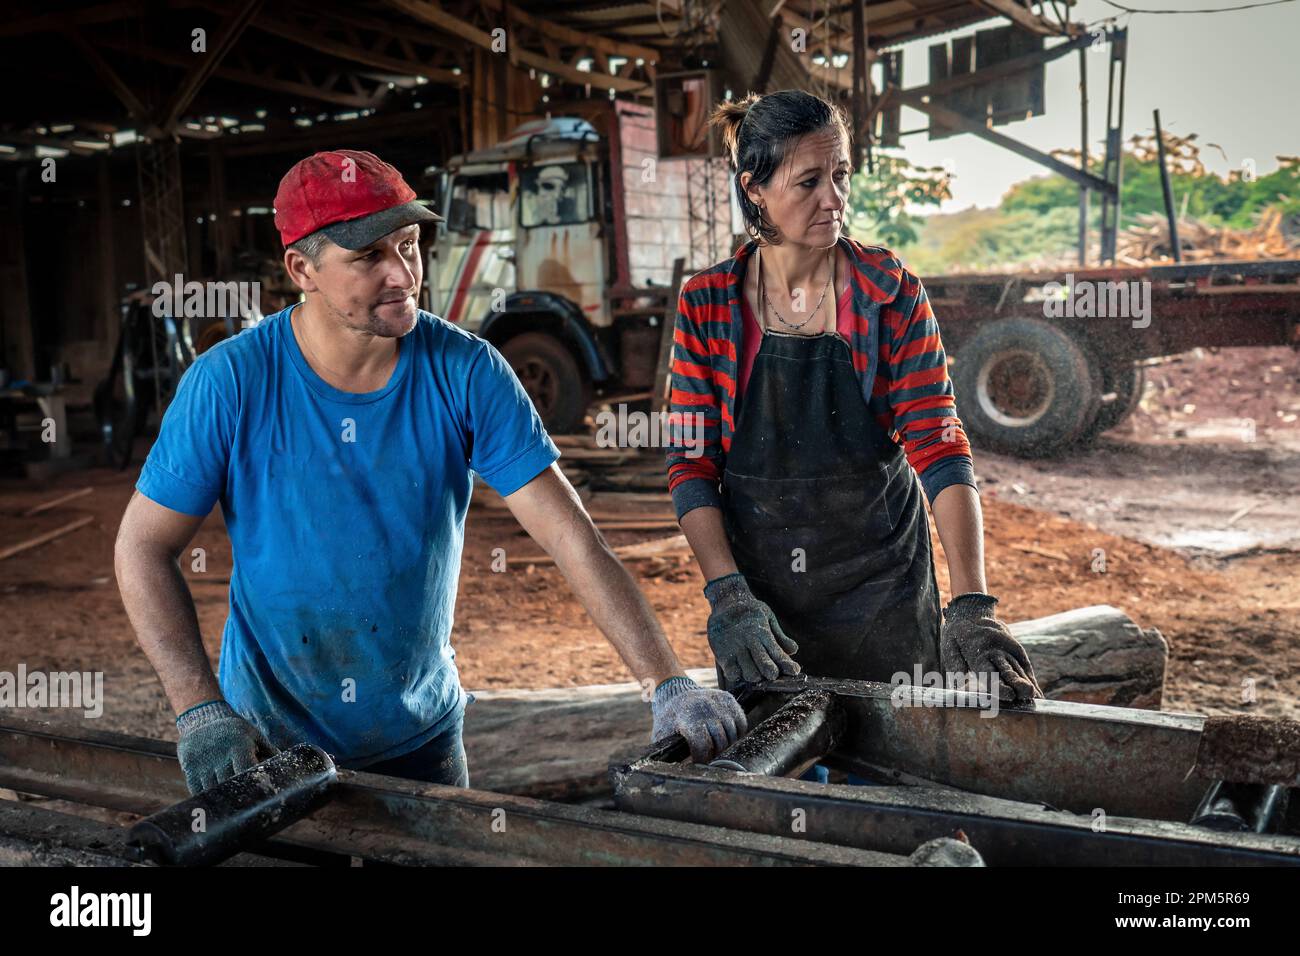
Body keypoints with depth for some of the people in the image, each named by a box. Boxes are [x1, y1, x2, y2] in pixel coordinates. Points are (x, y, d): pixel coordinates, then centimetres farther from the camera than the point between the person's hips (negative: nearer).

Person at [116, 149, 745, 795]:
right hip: (268, 740, -1)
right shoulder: (230, 383, -16)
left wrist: (669, 685, -25)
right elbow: (143, 549, -9)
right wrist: (201, 711, -18)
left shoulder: (465, 372, -14)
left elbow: (573, 538, -18)